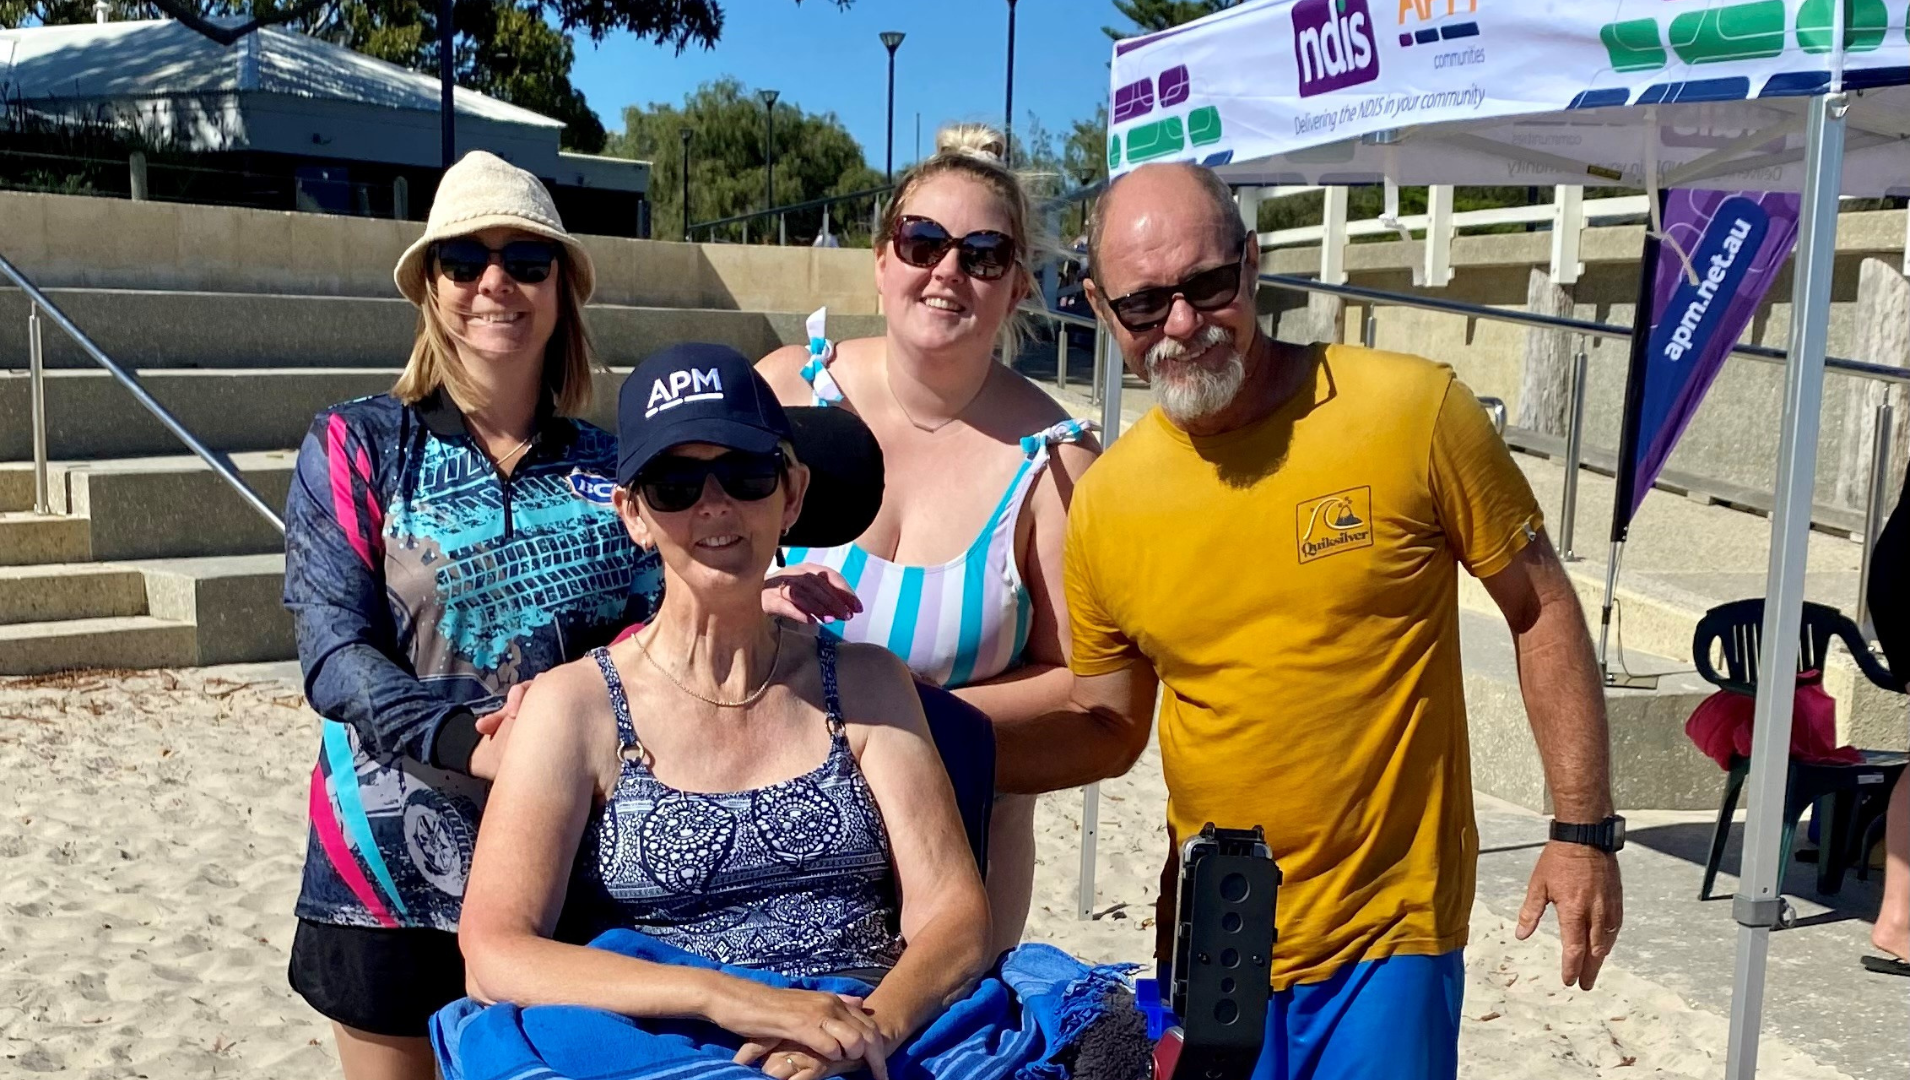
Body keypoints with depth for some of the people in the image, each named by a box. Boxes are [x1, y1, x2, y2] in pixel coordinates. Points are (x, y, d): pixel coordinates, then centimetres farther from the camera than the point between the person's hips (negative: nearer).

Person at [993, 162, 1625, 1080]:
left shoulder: (1411, 410, -12)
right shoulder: (1104, 503, -3)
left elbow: (1542, 609, -2)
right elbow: (1107, 729, 7)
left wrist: (1583, 829, -3)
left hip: (1390, 934, -3)